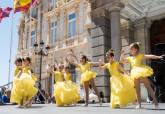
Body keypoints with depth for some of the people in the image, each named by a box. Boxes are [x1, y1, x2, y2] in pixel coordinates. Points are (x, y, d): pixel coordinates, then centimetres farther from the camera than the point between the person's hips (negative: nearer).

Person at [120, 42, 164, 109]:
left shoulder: (140, 56, 1)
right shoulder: (130, 58, 15)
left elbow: (149, 56, -9)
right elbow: (122, 61, 20)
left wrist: (158, 57, -21)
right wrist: (122, 54, 10)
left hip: (142, 73, -5)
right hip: (135, 75, 5)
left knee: (148, 87, -3)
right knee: (137, 90, 5)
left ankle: (155, 102, 5)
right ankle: (139, 104, 11)